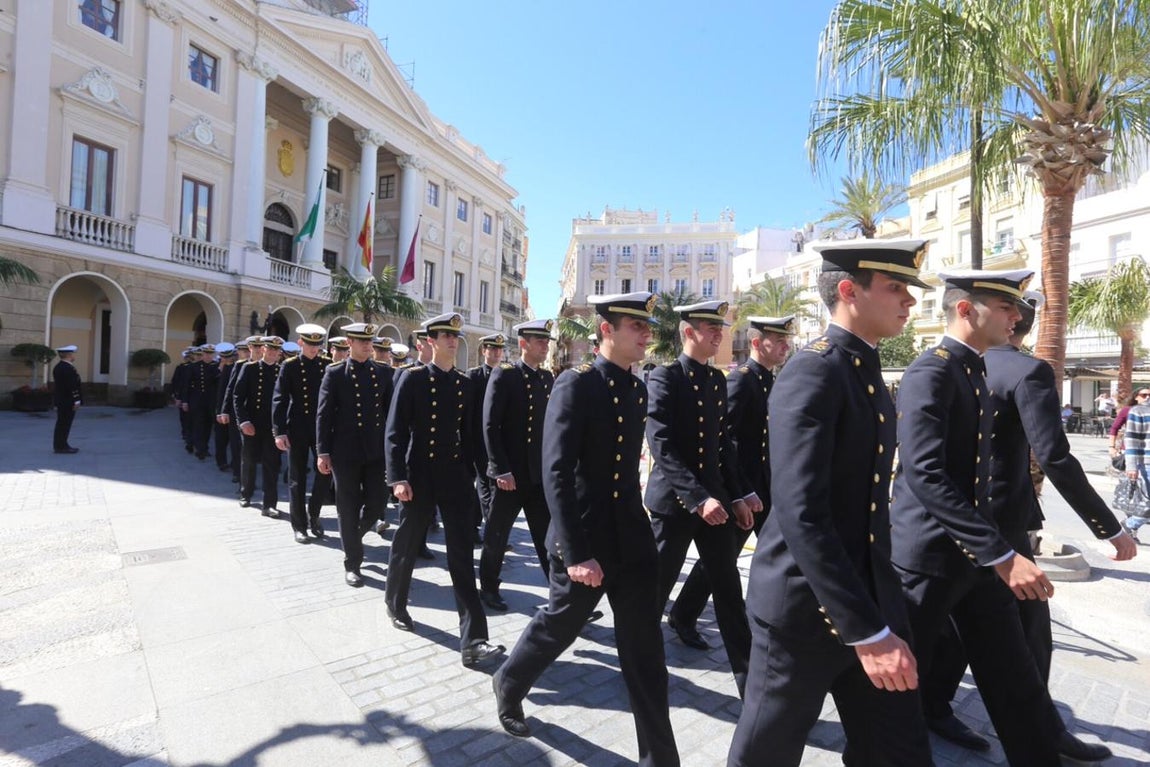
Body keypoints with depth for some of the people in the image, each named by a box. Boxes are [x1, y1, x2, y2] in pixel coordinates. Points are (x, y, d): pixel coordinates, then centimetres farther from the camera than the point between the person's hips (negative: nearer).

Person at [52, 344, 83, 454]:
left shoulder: (59, 367, 14)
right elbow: (72, 386, -22)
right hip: (68, 401, -10)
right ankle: (61, 446, -2)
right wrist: (76, 400, -19)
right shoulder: (67, 368, -19)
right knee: (64, 424, -5)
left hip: (62, 401, 10)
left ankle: (61, 445, 22)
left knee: (62, 424, 15)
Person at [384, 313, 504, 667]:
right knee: (407, 545, 15)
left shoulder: (464, 383, 7)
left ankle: (472, 640, 0)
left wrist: (468, 474, 11)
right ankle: (396, 605, 43)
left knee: (463, 555, -1)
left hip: (455, 477, 3)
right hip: (419, 476, -3)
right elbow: (395, 431, -10)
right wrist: (397, 478, -16)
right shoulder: (413, 378, -6)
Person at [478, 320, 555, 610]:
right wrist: (502, 471, -16)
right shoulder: (504, 374, -9)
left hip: (541, 474, 5)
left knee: (549, 538, 7)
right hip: (511, 473, -5)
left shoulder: (548, 378, 9)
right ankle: (489, 588, 31)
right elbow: (490, 426, -13)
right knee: (497, 536, 11)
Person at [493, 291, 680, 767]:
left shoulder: (638, 389, 6)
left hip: (633, 538, 6)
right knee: (558, 626, 17)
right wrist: (576, 552, -23)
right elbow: (556, 474, -20)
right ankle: (508, 684, 47)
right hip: (585, 540, -5)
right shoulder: (576, 384, -15)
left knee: (645, 652, 10)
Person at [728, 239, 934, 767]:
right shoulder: (811, 373, -19)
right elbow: (800, 515, -27)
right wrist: (867, 633, -25)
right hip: (807, 607, -8)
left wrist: (879, 615, 21)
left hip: (872, 598, 8)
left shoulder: (867, 372, 10)